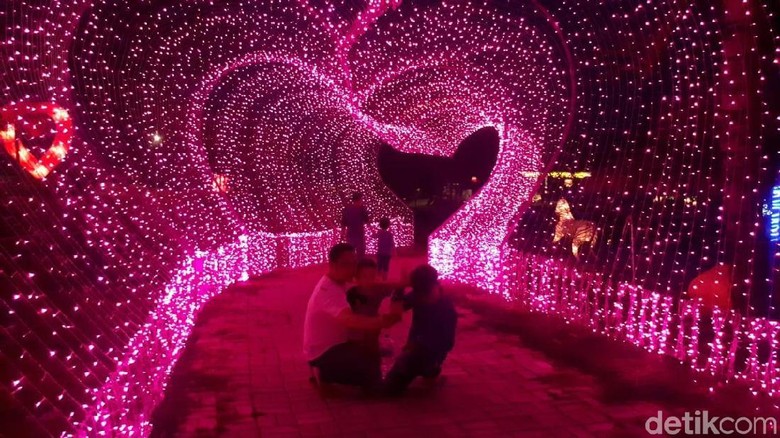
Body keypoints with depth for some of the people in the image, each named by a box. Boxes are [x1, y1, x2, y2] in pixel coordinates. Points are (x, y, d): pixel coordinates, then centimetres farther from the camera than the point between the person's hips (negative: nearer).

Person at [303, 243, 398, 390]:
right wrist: (381, 321, -60)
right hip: (323, 353, -10)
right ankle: (327, 375, -2)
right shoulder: (328, 290, -29)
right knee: (369, 368, -22)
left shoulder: (339, 283, 5)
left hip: (335, 344, 10)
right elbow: (349, 319, -46)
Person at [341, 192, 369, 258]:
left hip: (350, 234, 4)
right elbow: (366, 221, -1)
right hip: (359, 234, -4)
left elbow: (343, 222, 5)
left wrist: (343, 233, 13)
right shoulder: (362, 208, -10)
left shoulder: (347, 208, 2)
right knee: (360, 254, 3)